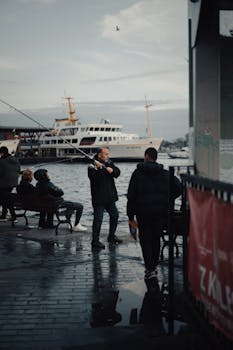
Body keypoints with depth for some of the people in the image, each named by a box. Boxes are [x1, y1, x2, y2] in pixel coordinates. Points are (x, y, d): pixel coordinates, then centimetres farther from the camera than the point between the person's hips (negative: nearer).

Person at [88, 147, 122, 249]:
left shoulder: (109, 162, 9)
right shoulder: (92, 166, -11)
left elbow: (117, 172, -1)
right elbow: (93, 177, -26)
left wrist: (112, 170, -20)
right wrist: (100, 168, -33)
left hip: (110, 197, 8)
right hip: (99, 198, -8)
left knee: (114, 215, 17)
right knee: (98, 219, -7)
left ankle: (111, 236, 33)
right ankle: (95, 241, 2)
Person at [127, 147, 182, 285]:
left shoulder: (138, 173, 0)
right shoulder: (165, 173, 4)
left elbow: (131, 196, -3)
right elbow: (179, 187, -8)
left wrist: (131, 216, 1)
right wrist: (167, 200, 5)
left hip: (143, 212, -2)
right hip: (161, 212, 2)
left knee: (145, 240, 4)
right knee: (156, 238, 16)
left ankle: (150, 270, -4)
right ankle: (154, 266, 25)